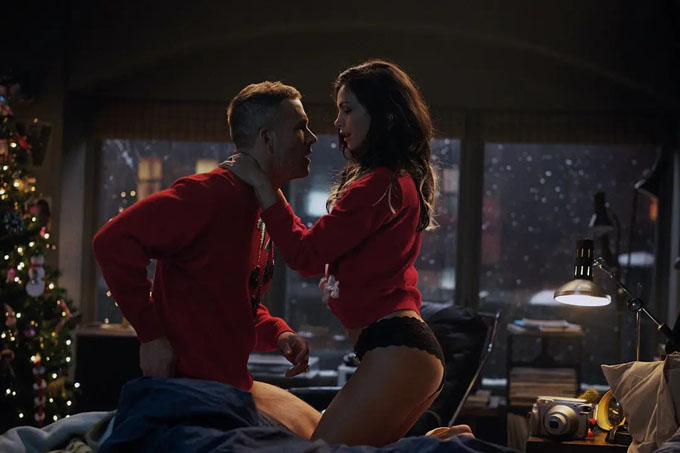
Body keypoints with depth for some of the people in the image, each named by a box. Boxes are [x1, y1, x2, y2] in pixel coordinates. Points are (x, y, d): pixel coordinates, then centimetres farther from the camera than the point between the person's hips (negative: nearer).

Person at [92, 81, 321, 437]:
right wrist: (151, 334, -24)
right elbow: (113, 241, -26)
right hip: (191, 384, -10)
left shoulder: (262, 207, 13)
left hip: (234, 382, 10)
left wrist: (277, 333, 3)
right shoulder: (212, 192, -18)